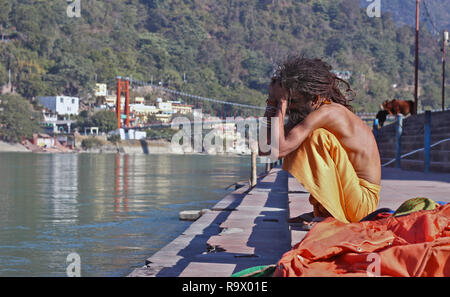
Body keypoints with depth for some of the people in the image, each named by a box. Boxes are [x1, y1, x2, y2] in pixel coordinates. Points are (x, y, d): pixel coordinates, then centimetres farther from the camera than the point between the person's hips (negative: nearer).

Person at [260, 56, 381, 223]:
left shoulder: (327, 112, -22)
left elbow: (279, 149, -30)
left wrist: (281, 102, -21)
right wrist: (272, 101, -3)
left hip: (363, 202, -9)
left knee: (319, 137, -23)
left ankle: (329, 216, -17)